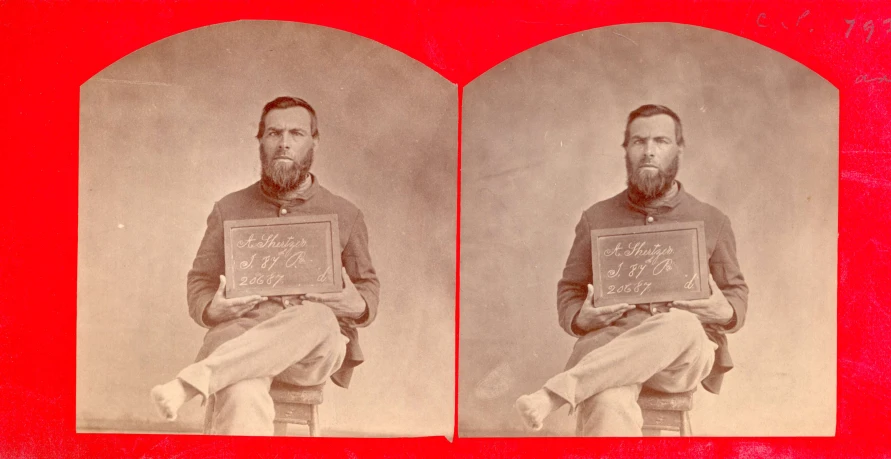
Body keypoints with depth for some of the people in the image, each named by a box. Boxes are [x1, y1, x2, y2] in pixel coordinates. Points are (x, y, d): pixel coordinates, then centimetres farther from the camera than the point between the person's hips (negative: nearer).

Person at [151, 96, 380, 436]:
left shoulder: (346, 216, 19)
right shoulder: (228, 210, 20)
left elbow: (369, 289, 22)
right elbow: (199, 284, 19)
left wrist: (357, 304, -5)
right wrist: (213, 309, -7)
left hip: (316, 352, 1)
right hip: (239, 334, -1)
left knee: (316, 319, -39)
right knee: (242, 398, -38)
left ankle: (192, 381, -42)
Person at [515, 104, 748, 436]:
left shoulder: (713, 223, 20)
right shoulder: (596, 219, 21)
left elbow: (738, 294, 23)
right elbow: (569, 291, 23)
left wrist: (725, 312, -3)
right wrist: (582, 319, -3)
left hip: (684, 358, 1)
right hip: (608, 343, -1)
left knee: (679, 327, -39)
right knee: (608, 409, -38)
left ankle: (554, 393, -38)